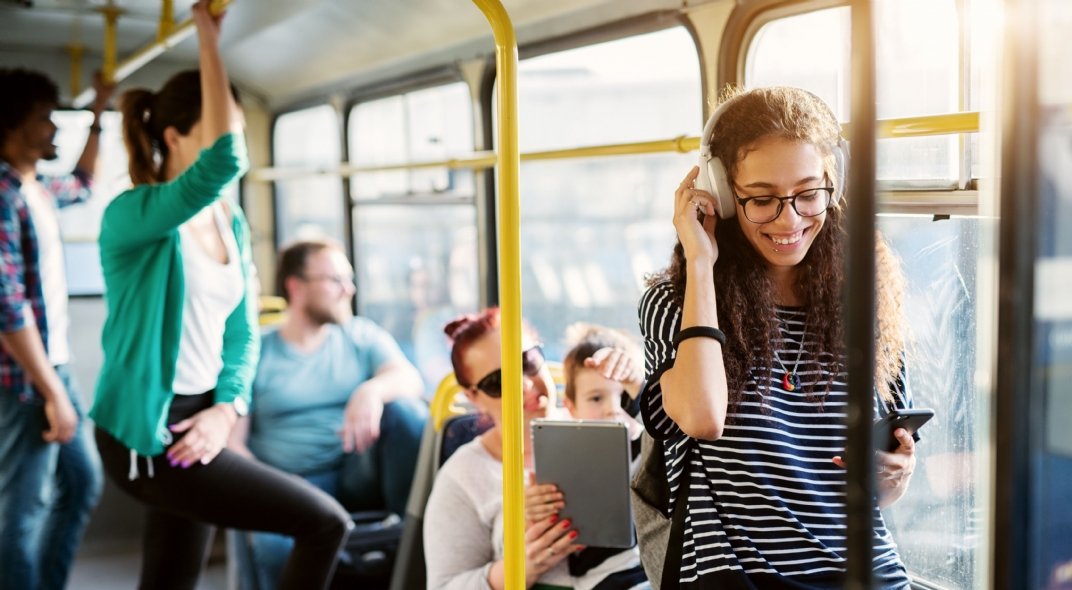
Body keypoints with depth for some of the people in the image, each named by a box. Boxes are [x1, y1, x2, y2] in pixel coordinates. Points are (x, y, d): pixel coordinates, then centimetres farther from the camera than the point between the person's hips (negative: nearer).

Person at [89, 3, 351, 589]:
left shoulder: (231, 221, 8)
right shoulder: (132, 215, -15)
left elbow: (242, 331, 13)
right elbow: (223, 162, -34)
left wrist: (227, 409, -5)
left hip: (195, 425, 8)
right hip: (146, 435, -8)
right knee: (326, 524, -11)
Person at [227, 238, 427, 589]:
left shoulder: (363, 336, 12)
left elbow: (410, 380, -7)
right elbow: (232, 445, 0)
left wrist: (372, 390, -30)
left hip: (360, 477, 2)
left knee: (403, 408, -25)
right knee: (270, 546, -35)